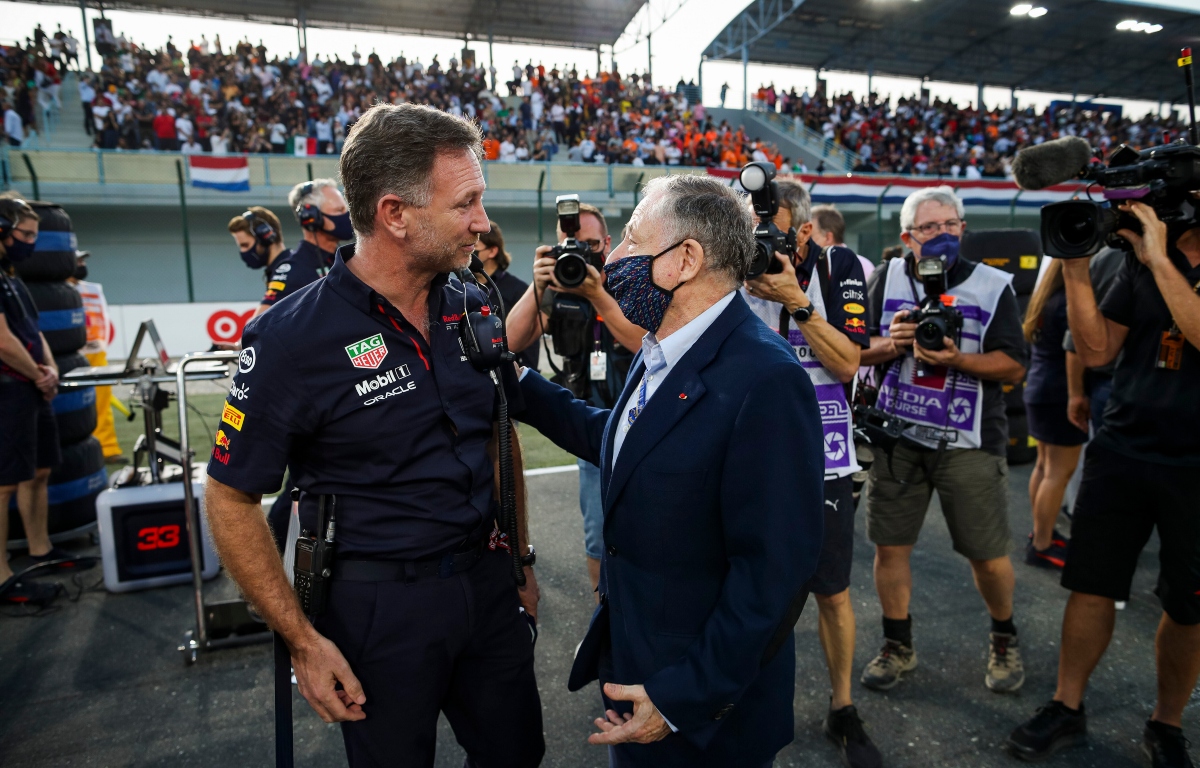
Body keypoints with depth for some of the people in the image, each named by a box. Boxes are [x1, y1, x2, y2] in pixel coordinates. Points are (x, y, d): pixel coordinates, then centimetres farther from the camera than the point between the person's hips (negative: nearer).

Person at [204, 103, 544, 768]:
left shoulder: (474, 308, -2)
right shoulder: (291, 338, -18)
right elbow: (231, 500, -10)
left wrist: (519, 557, 11)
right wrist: (303, 640, -11)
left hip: (488, 582, 5)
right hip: (379, 605, -4)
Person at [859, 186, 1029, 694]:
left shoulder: (992, 286, 0)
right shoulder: (890, 278, 5)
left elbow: (1014, 366, -5)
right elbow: (859, 350, 6)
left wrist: (956, 359, -20)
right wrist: (891, 344, -14)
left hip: (968, 442, -1)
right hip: (898, 435, 2)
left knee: (989, 555, 5)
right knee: (889, 546, 7)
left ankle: (1004, 640, 35)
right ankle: (898, 646, 27)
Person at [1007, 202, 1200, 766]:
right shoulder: (1141, 257, 3)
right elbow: (1096, 350, 0)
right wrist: (1075, 271, -9)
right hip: (1122, 447, 3)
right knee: (1091, 587, 7)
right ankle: (1067, 709, 23)